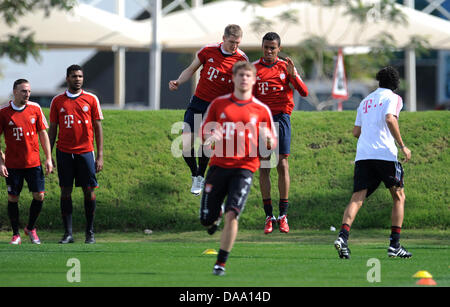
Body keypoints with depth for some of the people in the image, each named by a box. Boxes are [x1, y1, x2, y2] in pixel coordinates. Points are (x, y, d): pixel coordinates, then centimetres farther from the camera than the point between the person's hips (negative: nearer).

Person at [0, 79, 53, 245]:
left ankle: (31, 228, 20)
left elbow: (43, 134, 8)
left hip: (33, 162, 2)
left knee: (39, 196, -3)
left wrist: (48, 158, 3)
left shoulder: (35, 108, 1)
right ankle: (16, 234, 15)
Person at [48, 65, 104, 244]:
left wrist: (100, 156, -1)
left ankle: (90, 232, 8)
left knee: (89, 191, -1)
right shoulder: (57, 101, 7)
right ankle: (68, 233, 3)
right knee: (66, 191, 0)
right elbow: (52, 129, 11)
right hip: (64, 152, 1)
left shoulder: (91, 100, 4)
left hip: (85, 151, -1)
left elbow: (98, 128, 5)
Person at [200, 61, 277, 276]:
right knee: (206, 219, 1)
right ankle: (216, 216, 41)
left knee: (232, 214, -18)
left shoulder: (261, 110, 6)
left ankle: (221, 263, -7)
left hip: (244, 168, -2)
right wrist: (210, 137, -10)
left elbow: (271, 143, 10)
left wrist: (268, 140, -14)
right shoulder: (218, 104, 8)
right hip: (219, 165, 2)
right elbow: (204, 131, 13)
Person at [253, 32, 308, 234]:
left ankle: (283, 215, -2)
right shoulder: (254, 68, 7)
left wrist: (292, 75, -16)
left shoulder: (286, 67, 5)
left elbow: (304, 92, -1)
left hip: (281, 117, -1)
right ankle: (269, 216, 2)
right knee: (263, 167, -2)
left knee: (282, 165, -6)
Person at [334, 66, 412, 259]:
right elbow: (390, 119, -13)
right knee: (399, 197, 10)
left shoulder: (366, 101, 23)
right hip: (385, 153, -4)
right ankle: (394, 245, 2)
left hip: (362, 155, 4)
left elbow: (356, 131, 24)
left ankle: (343, 236, -28)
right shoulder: (393, 98, 5)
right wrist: (402, 146, -10)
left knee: (357, 198, -4)